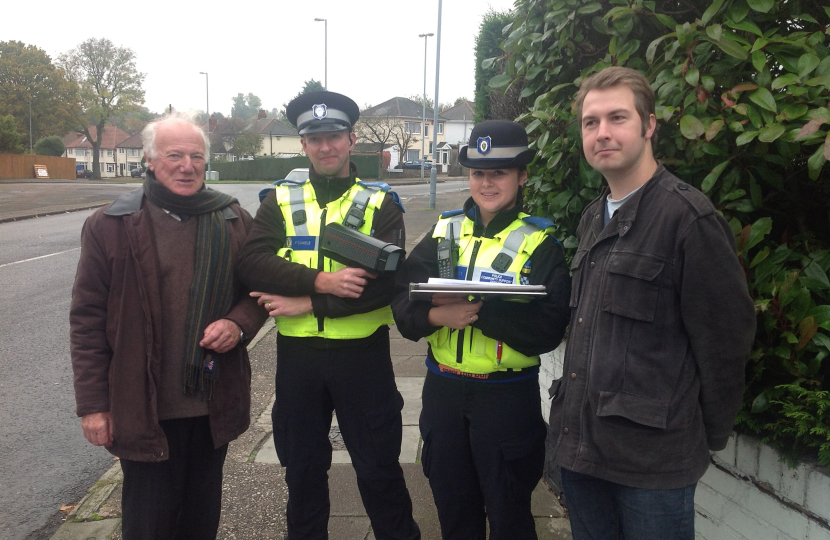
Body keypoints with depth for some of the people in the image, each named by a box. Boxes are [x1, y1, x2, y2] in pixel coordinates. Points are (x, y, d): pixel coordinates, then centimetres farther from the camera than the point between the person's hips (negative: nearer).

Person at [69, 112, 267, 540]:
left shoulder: (233, 220, 3)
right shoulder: (110, 225, -5)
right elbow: (88, 320, -4)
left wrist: (239, 324, -12)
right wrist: (93, 403, -5)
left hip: (215, 404, 3)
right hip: (142, 408, -2)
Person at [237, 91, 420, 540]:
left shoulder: (380, 204, -2)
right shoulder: (279, 201, 5)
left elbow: (384, 283, -15)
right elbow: (251, 263, -11)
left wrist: (307, 304, -19)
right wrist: (321, 281, -24)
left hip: (363, 353, -2)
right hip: (297, 355, 3)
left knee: (378, 468, 11)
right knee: (302, 467, 19)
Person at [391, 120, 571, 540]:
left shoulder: (540, 244, -6)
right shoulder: (444, 232, 4)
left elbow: (547, 330, -18)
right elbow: (403, 304, -4)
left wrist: (474, 307, -26)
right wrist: (435, 315, -25)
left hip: (508, 398, -3)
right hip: (442, 391, 4)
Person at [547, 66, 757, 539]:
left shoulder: (689, 217, -14)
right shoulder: (594, 219, 11)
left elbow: (725, 338, -12)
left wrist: (710, 435, -3)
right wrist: (573, 416, 11)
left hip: (653, 459, -7)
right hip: (580, 445, 7)